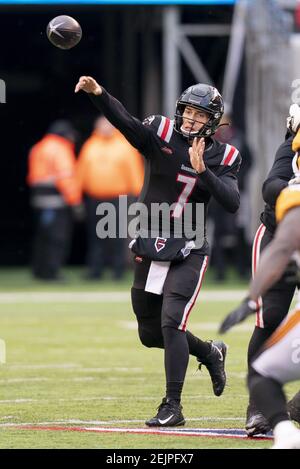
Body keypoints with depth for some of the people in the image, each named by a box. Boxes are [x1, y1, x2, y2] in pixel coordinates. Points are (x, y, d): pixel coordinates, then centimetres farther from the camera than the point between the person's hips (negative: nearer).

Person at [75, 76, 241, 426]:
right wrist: (98, 94, -42)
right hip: (149, 251, 3)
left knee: (171, 322, -18)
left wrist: (202, 171, -28)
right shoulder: (160, 135, -4)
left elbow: (231, 204, -17)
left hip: (187, 254, -3)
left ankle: (173, 407, -11)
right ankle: (210, 353, 39)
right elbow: (124, 121, -23)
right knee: (150, 334, 12)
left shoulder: (222, 158, -3)